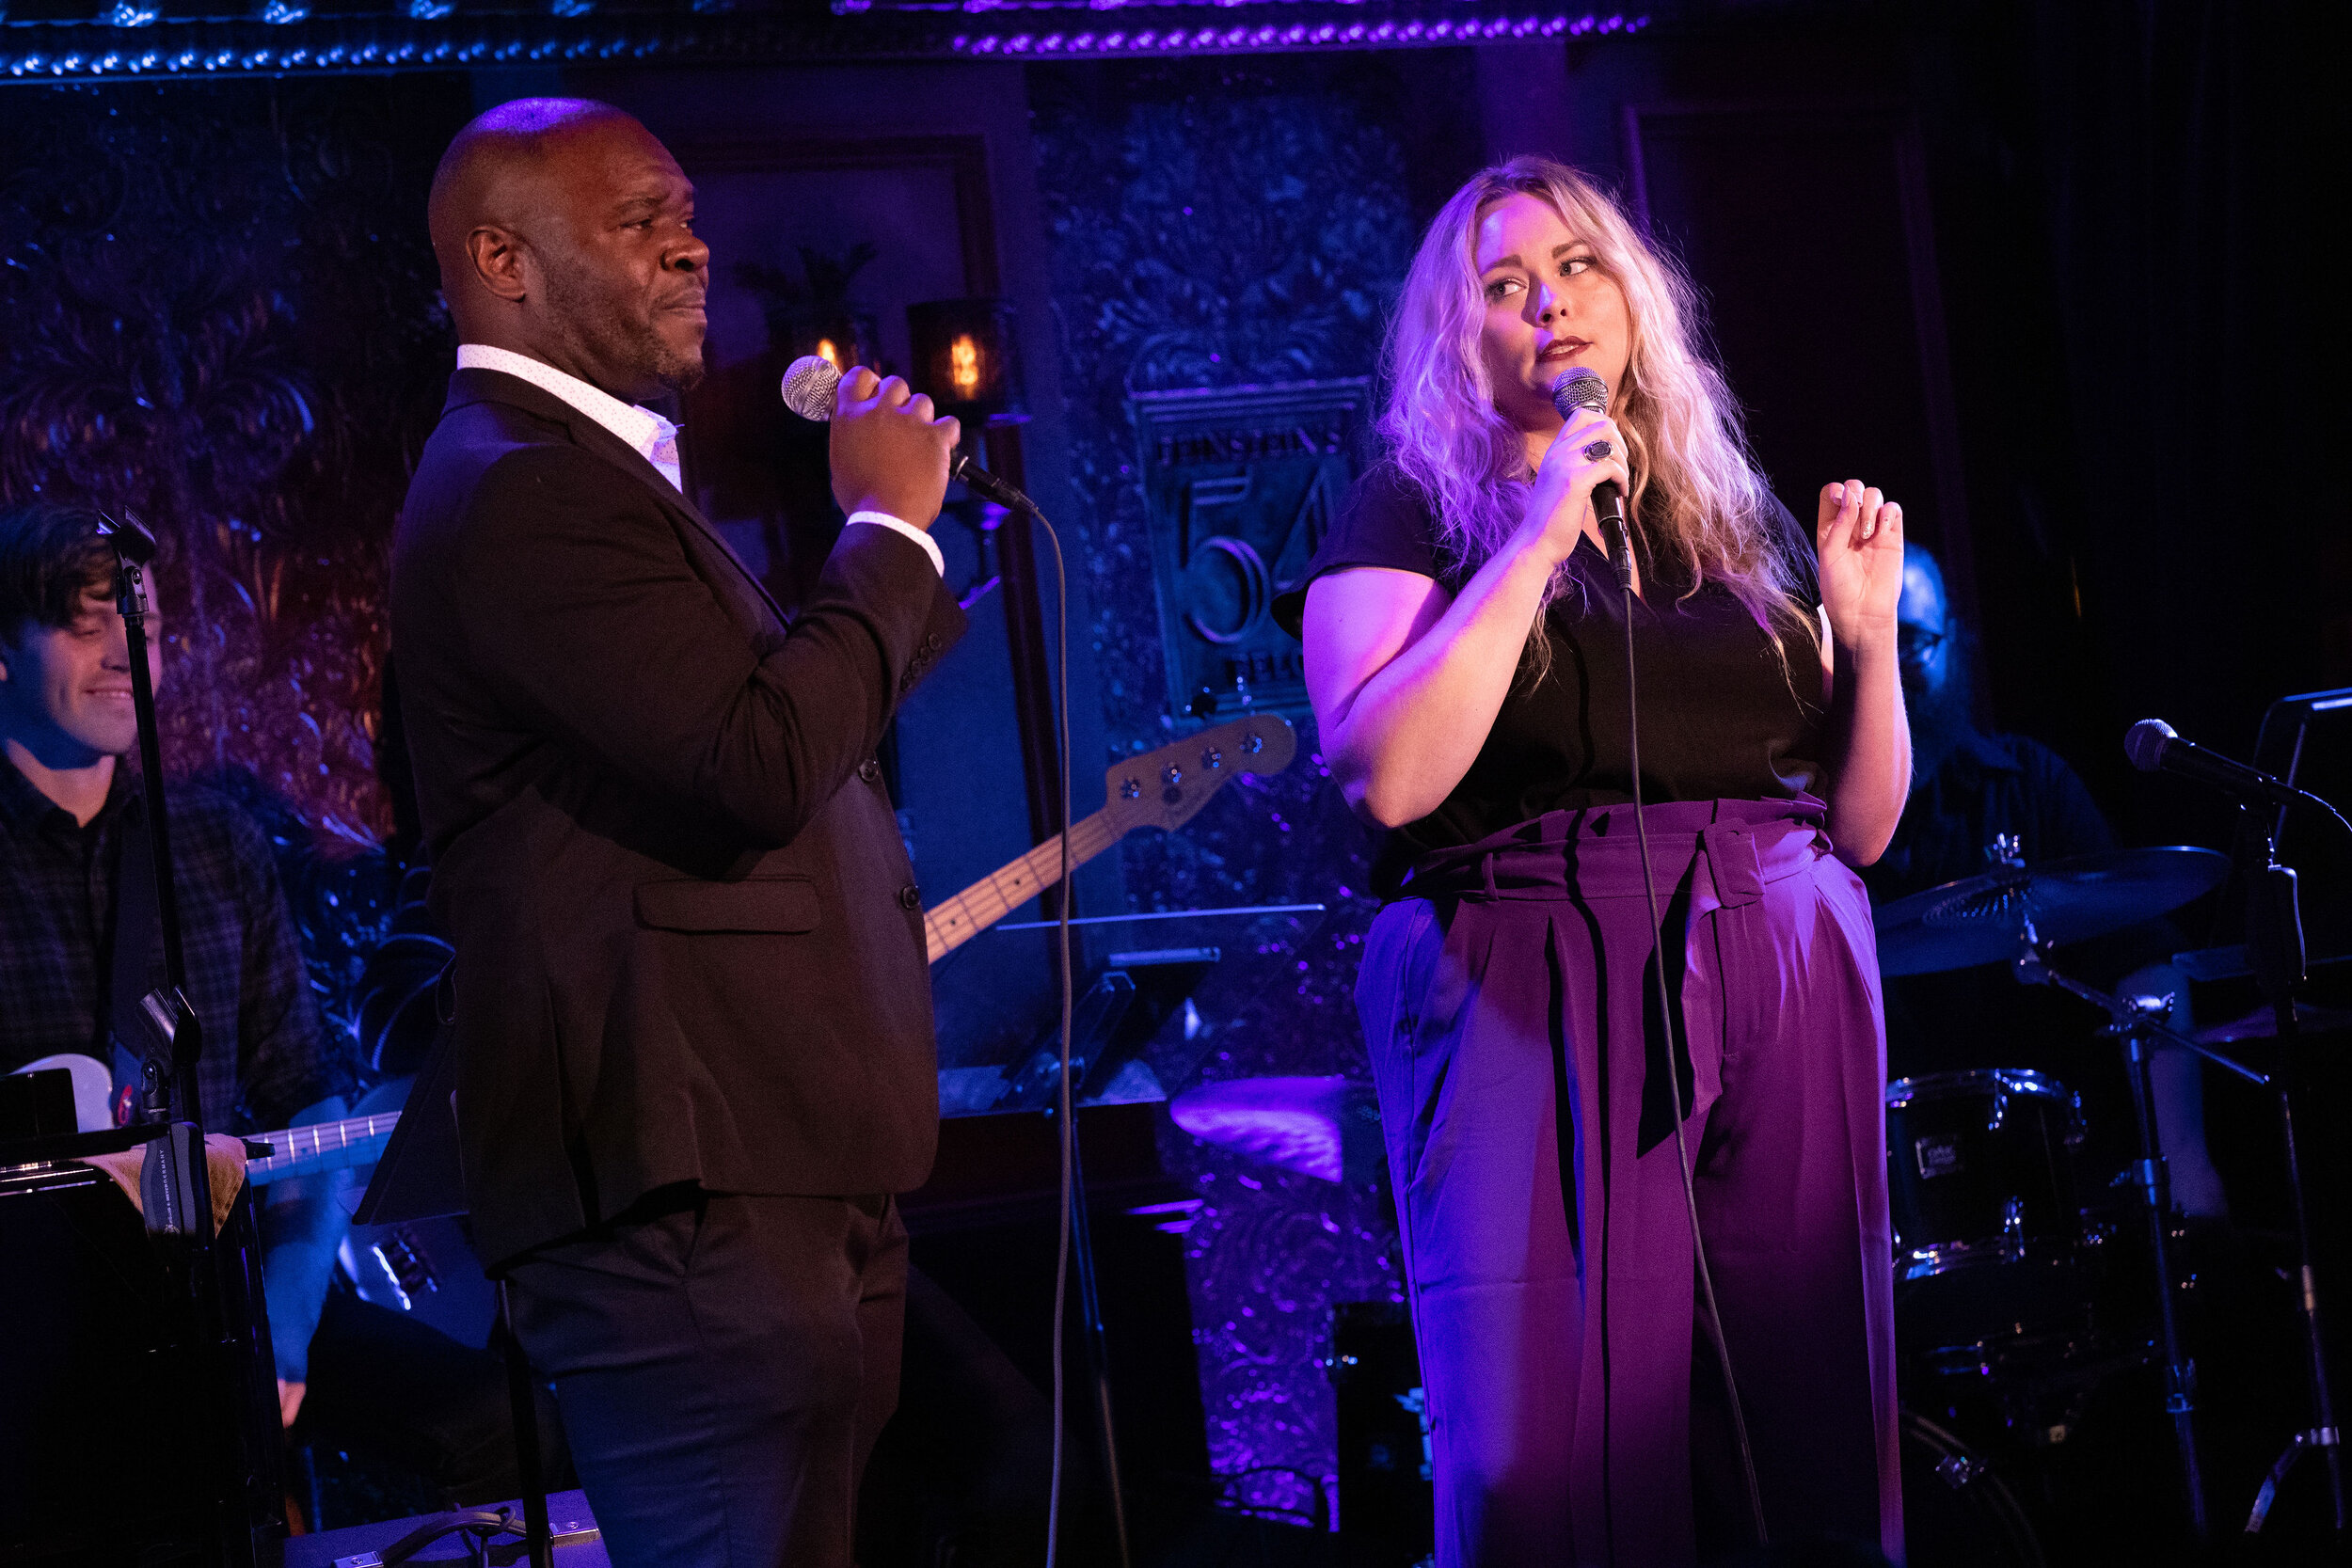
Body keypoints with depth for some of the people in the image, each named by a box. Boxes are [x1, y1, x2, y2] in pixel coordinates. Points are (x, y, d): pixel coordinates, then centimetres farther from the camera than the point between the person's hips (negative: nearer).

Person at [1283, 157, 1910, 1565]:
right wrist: (1541, 537, -11)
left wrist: (1870, 629, 3)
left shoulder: (1743, 523, 18)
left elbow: (1861, 821, 19)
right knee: (1552, 1453, -10)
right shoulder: (1415, 511, 5)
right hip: (1537, 1002, -4)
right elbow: (1386, 776, -13)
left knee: (1808, 1452, 0)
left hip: (1787, 993, 4)